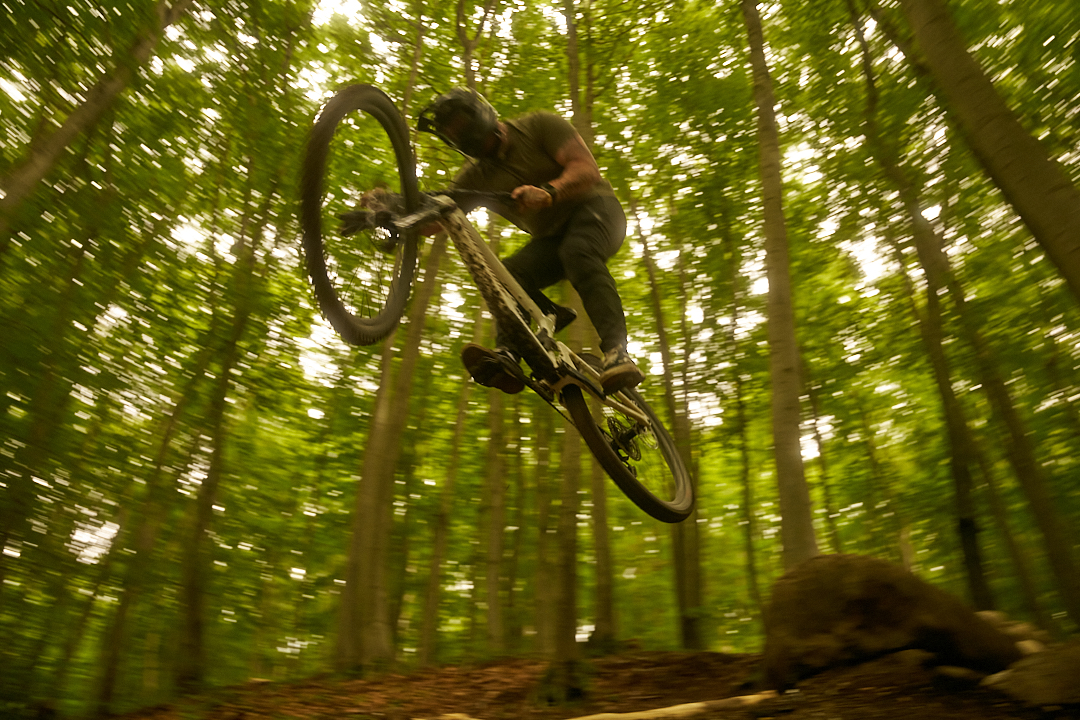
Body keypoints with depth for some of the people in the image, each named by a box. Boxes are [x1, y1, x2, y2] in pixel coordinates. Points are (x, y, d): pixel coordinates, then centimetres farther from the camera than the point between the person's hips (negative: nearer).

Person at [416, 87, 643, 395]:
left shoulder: (538, 125, -9)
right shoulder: (474, 177, 2)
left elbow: (587, 168, -21)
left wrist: (548, 191, -40)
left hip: (593, 207, -5)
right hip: (552, 237, 5)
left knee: (577, 253, -37)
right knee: (506, 275, -23)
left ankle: (617, 353, -47)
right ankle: (508, 355, -36)